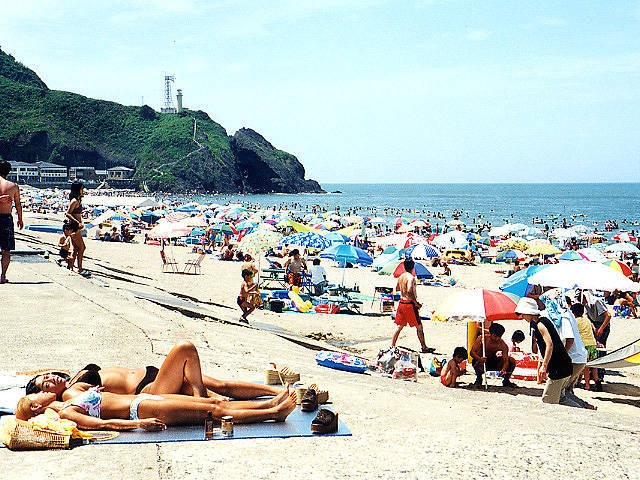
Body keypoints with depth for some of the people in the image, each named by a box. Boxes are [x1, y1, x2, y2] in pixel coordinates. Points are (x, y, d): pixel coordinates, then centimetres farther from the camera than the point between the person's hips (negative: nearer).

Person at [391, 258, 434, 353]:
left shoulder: (401, 277, 7)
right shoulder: (411, 278, -16)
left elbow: (397, 288, 22)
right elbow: (409, 292, -27)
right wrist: (416, 302, -19)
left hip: (401, 303, 7)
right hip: (409, 304, -7)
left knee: (399, 326, 13)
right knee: (419, 326, 3)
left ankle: (392, 346, 13)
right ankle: (424, 347, 7)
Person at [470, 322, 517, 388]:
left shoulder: (502, 344, -15)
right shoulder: (482, 339, -21)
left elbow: (505, 360, -21)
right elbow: (472, 352, -23)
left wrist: (504, 369, -44)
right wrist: (479, 358, -45)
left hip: (493, 362, 3)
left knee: (512, 361, -17)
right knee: (478, 363, -41)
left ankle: (506, 381, 5)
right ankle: (479, 379, -6)